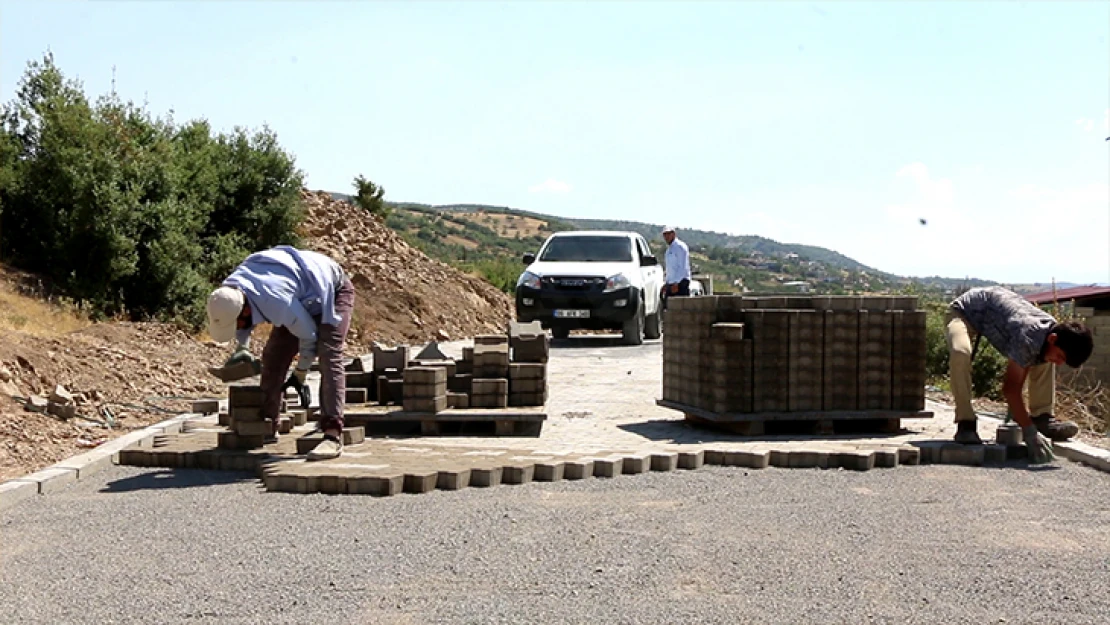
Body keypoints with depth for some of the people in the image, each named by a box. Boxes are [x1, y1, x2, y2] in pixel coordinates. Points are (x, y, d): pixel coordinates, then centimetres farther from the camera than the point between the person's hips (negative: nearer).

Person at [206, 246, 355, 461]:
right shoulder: (229, 289, -19)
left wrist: (300, 374, -14)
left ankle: (333, 435, -30)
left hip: (332, 291, -8)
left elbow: (308, 334, -26)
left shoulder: (277, 302, -43)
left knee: (329, 357, -24)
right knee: (273, 354, 4)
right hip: (304, 298, 8)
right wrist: (241, 348, -6)